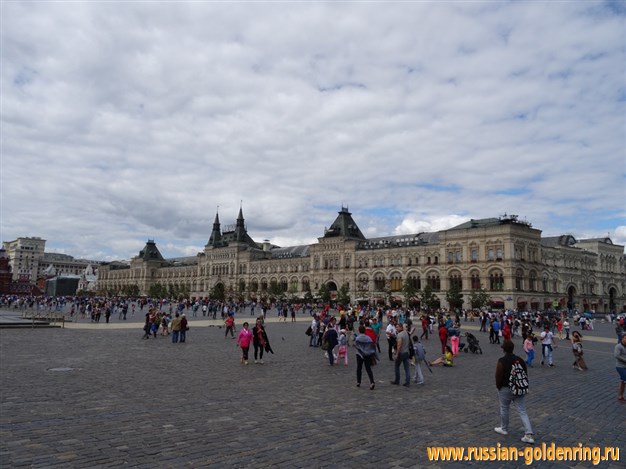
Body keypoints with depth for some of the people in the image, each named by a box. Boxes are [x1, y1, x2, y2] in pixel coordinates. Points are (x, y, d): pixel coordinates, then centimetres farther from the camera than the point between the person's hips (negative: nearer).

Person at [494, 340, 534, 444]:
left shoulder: (501, 361, -17)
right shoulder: (520, 360, 1)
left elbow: (498, 376, -15)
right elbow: (526, 374, 8)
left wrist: (498, 387, 1)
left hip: (506, 389, -5)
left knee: (504, 409, 15)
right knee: (522, 411, 7)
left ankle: (504, 429, 31)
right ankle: (529, 434, -1)